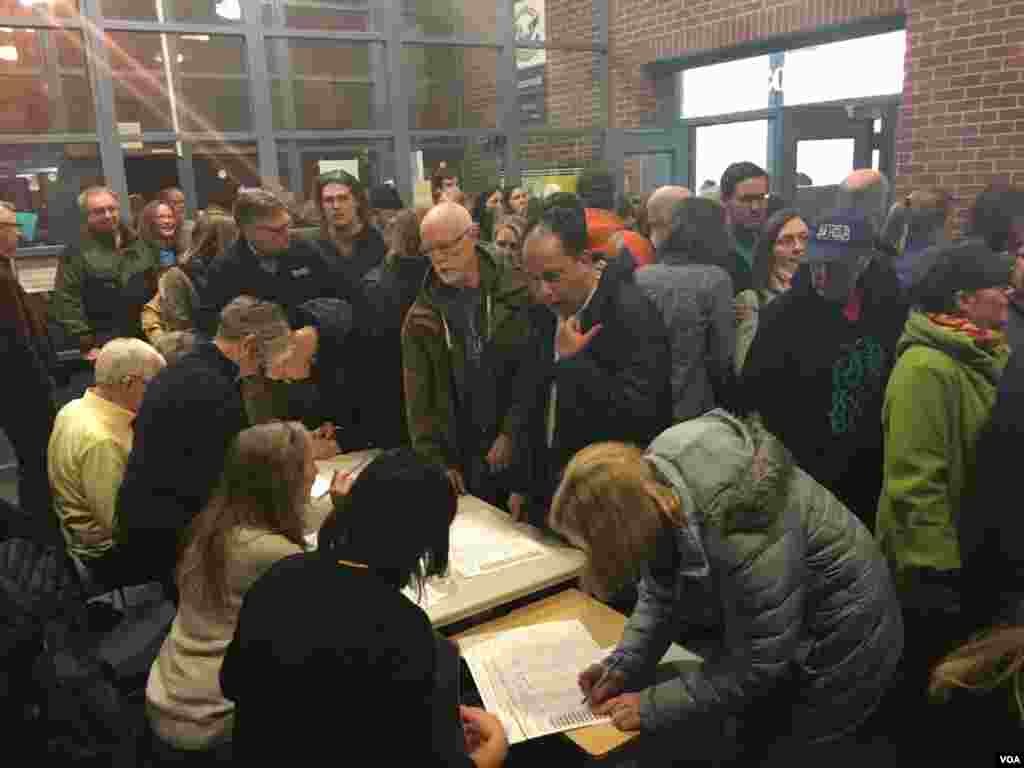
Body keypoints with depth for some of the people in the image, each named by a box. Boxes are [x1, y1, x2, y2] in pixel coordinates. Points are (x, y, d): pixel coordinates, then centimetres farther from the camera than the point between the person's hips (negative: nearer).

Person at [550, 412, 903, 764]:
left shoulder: (742, 539, -42)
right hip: (775, 625, 7)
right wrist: (623, 665, -14)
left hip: (839, 641, -7)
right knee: (750, 746, 19)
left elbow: (758, 663, -28)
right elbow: (661, 590, -3)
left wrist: (654, 707, -23)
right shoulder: (653, 478, -18)